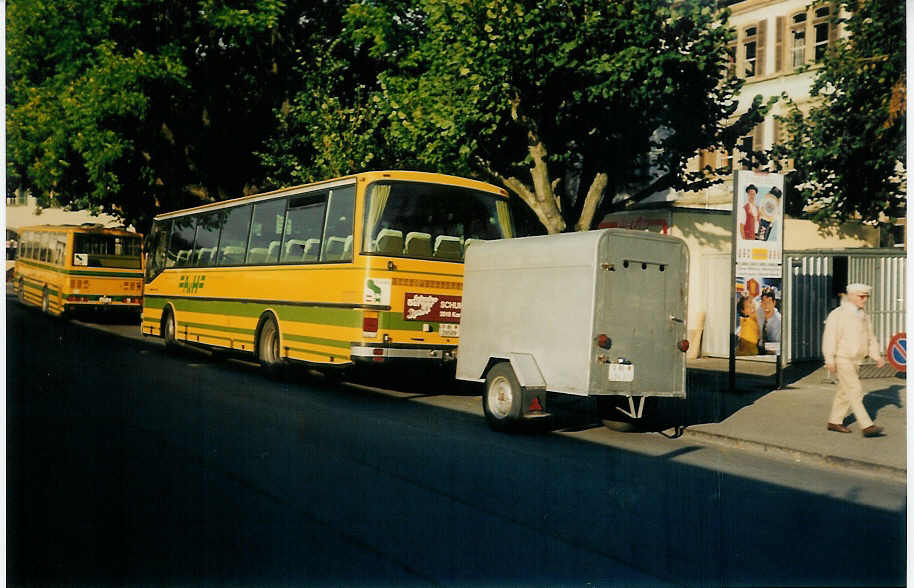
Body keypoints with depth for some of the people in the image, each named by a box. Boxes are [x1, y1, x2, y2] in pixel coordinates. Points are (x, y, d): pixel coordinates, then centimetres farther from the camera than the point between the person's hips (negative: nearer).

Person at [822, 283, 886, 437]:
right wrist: (830, 360, -22)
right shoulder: (837, 314, -12)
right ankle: (867, 426, -16)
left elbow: (870, 338, 15)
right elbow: (830, 337, -17)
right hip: (842, 359, -8)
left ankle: (834, 422, 23)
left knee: (845, 392, 13)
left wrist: (877, 356, 3)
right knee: (855, 391, -13)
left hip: (855, 360, 8)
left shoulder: (863, 316, 11)